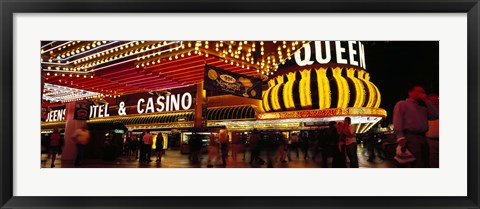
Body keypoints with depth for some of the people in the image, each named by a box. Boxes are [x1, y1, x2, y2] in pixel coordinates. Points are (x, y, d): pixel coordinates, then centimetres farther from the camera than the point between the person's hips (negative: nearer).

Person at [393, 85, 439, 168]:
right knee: (417, 164, -16)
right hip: (410, 137, -7)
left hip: (423, 137, 7)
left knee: (425, 164, 8)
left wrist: (427, 101, 12)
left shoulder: (423, 107, 28)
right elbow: (397, 121, -5)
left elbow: (435, 115, 13)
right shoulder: (401, 104, 8)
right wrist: (400, 136, -19)